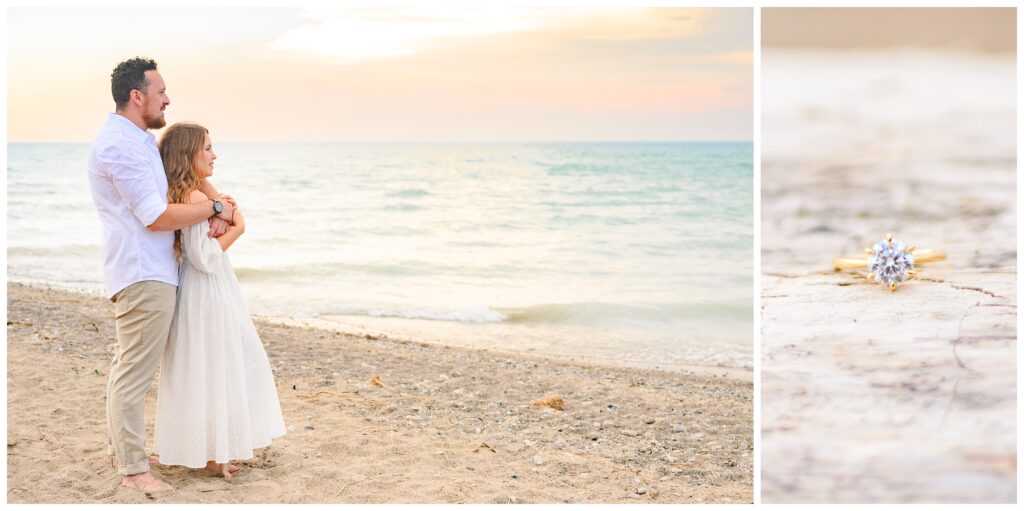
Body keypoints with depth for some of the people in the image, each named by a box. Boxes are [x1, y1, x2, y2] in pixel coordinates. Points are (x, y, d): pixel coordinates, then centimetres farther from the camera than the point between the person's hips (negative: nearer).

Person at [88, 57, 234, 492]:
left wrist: (220, 208, 2)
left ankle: (120, 448, 32)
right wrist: (215, 208, -9)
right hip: (144, 275, -11)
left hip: (144, 272, 11)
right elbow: (157, 217, -21)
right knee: (136, 371, -6)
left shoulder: (142, 140, 15)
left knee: (127, 364, 19)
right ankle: (133, 468, 0)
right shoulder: (120, 144, -17)